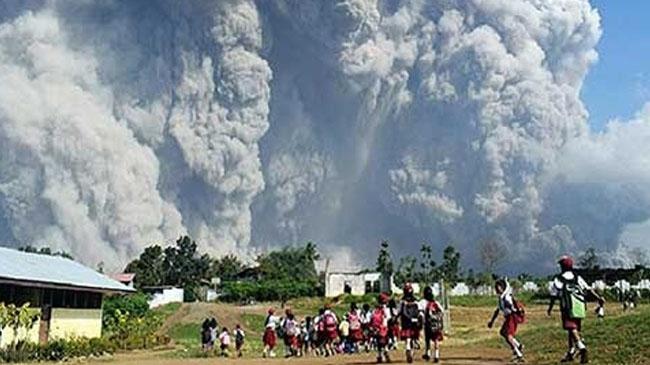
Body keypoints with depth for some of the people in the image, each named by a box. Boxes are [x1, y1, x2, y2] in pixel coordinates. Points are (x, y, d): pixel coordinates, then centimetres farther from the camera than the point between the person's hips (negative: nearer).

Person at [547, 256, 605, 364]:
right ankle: (571, 352, 25)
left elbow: (554, 295, 2)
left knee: (572, 329, -13)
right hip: (580, 308, 6)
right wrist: (598, 298, 5)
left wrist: (550, 308, 12)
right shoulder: (577, 278, 15)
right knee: (575, 329, 16)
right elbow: (588, 289, 6)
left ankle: (582, 347, -34)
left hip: (568, 307, -6)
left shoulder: (558, 279, 2)